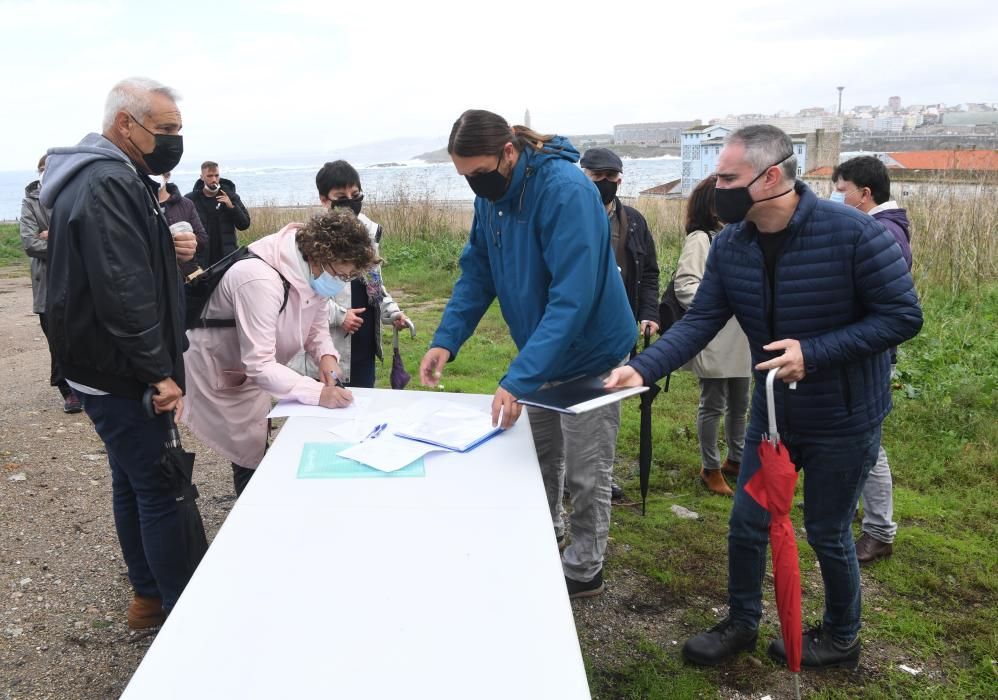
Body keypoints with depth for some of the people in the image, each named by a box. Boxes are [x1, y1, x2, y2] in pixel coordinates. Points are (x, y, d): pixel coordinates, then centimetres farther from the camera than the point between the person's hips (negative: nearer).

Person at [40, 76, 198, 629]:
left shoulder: (111, 177, 14)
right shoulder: (108, 184, -20)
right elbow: (122, 290, -27)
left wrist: (175, 249, 1)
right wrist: (160, 373, -22)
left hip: (111, 370, 11)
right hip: (121, 375, -11)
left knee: (133, 481, 18)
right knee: (163, 490, -3)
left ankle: (148, 595, 32)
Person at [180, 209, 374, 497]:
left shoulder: (313, 275, -11)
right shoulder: (261, 280, -38)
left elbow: (316, 326, 2)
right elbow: (259, 366, -39)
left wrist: (327, 356, -20)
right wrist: (319, 393, -45)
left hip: (251, 372, 8)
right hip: (216, 373, -8)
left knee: (257, 456, 18)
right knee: (251, 462, -5)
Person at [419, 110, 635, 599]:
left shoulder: (567, 191, -30)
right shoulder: (491, 195, -6)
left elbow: (572, 297, -36)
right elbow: (476, 274, 0)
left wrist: (519, 380, -40)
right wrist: (445, 341, -14)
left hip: (590, 354, -7)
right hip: (542, 351, 7)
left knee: (584, 472, 6)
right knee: (541, 455, 22)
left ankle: (583, 569, 27)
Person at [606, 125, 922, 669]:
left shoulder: (852, 232, -23)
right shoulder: (730, 245, -8)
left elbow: (903, 316, -19)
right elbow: (699, 322, -11)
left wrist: (812, 353, -28)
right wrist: (644, 369, -26)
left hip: (843, 419, -5)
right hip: (773, 412, 5)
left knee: (827, 534, 12)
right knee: (747, 525, 14)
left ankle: (841, 638, 39)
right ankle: (742, 622, 39)